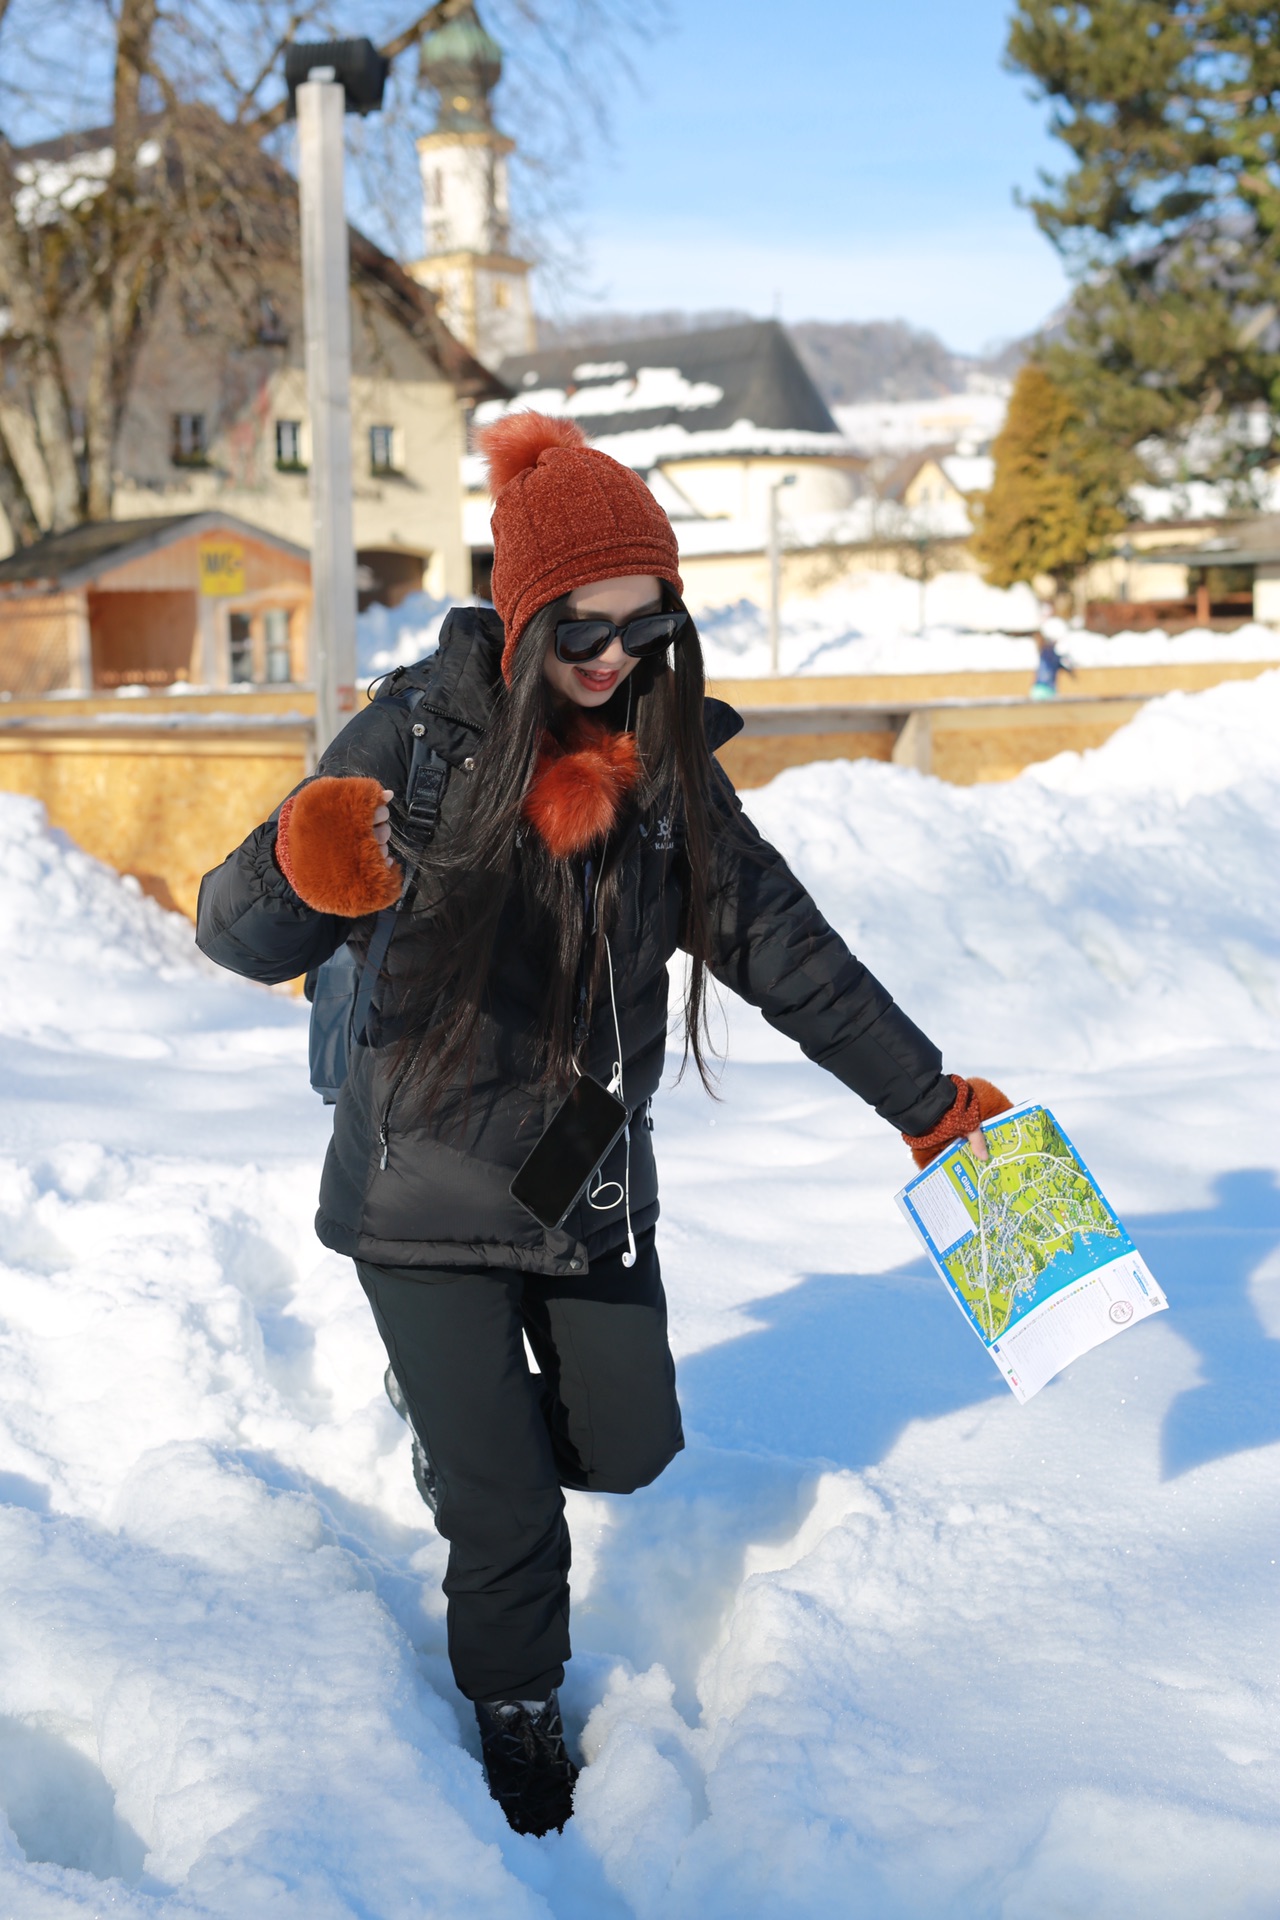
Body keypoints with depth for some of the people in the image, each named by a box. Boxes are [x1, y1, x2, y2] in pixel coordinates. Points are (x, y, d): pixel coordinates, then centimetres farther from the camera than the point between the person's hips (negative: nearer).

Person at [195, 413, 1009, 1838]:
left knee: (627, 1449, 13)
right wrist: (305, 867, -45)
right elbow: (240, 937, -21)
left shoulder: (665, 766, -2)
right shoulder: (421, 737, -16)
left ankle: (464, 1409, 44)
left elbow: (784, 947, 5)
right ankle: (517, 1717, 32)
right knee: (508, 1510, 2)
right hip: (427, 1183, -4)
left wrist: (928, 1101, 5)